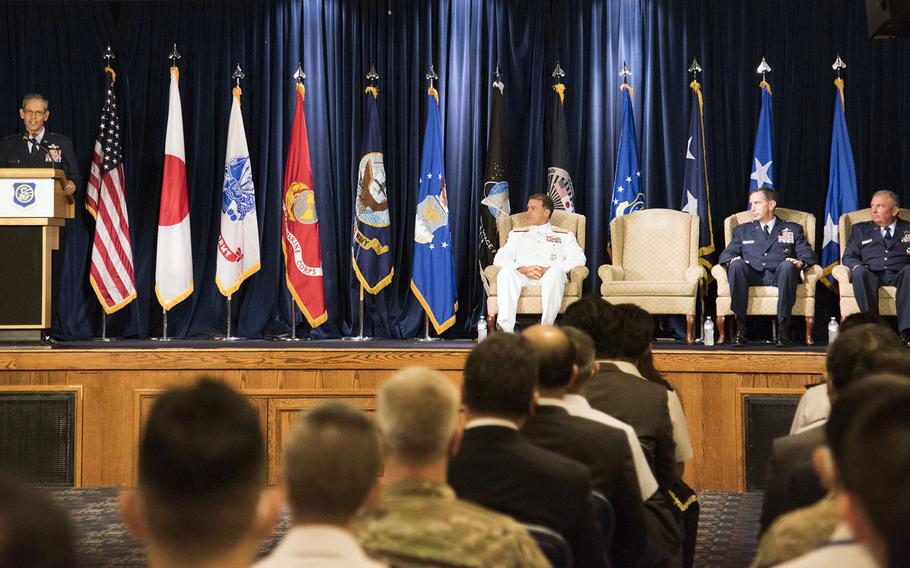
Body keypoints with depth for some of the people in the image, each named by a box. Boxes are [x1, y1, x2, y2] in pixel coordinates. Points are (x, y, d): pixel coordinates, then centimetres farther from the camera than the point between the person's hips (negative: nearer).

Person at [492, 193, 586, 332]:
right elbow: (499, 259, 15)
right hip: (522, 276, 2)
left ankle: (547, 327, -40)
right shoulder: (517, 234, 30)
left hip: (549, 275, -1)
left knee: (556, 272, -38)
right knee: (506, 271, -34)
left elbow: (578, 259, 6)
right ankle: (506, 327, -44)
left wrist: (548, 269, -11)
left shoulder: (563, 235, 24)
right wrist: (523, 269, -7)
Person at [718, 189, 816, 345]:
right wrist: (732, 260, -10)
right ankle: (740, 325, -31)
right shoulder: (742, 231, 28)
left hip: (780, 275, -1)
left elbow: (808, 255, 11)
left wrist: (800, 262, -14)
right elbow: (725, 255, 15)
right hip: (752, 276, 1)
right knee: (737, 264, -31)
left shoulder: (793, 229, 23)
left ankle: (783, 328, -36)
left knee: (787, 266, -36)